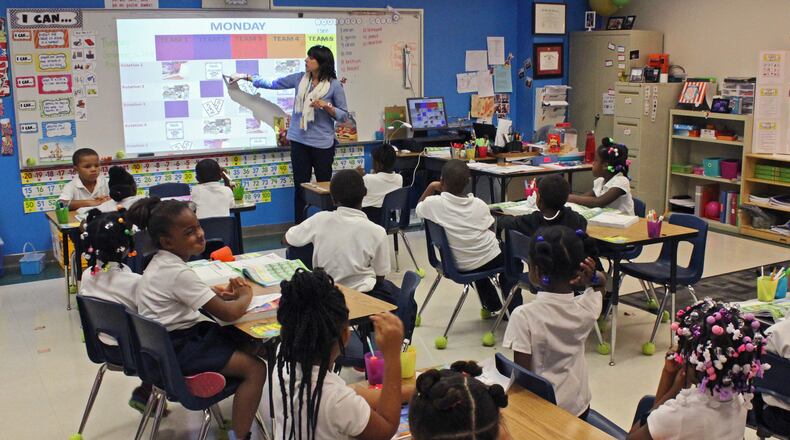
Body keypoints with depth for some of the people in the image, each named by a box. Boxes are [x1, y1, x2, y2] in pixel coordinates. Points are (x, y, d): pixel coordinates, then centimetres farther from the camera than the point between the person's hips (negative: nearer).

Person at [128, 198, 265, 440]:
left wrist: (216, 290, 5)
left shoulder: (160, 263, 4)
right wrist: (246, 295, -1)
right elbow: (230, 313, -22)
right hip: (177, 349, -9)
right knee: (255, 368, -13)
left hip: (163, 339, 9)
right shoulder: (178, 273, -23)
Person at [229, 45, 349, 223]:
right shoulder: (300, 78, 4)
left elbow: (344, 116, -4)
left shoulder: (334, 85, -7)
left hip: (322, 144, -3)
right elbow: (272, 84, 12)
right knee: (300, 187, 5)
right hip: (299, 142, 3)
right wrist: (246, 77, 11)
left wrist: (325, 106, -18)